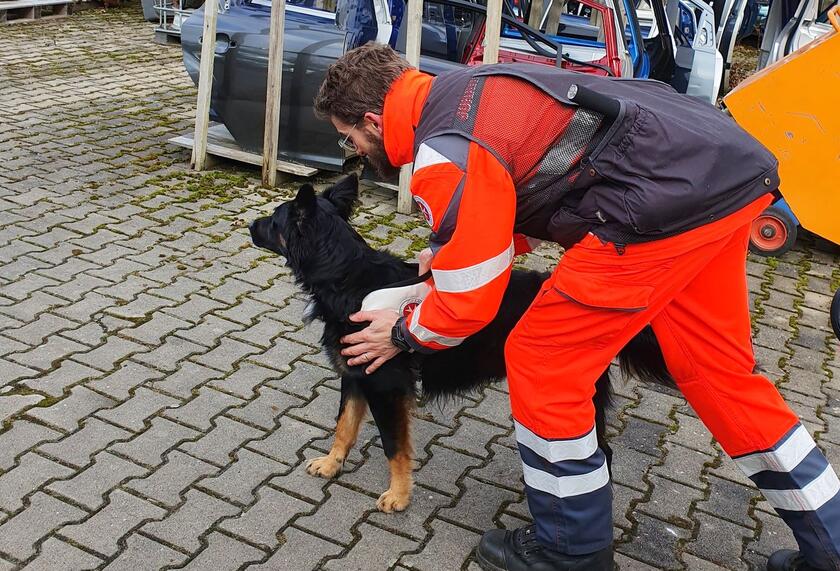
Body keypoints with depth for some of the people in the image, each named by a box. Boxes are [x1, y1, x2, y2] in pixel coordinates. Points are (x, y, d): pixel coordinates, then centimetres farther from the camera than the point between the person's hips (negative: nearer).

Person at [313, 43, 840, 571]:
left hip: (671, 197, -10)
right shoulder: (460, 92, 17)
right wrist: (443, 259, 25)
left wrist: (404, 335, 13)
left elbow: (469, 302, -5)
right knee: (720, 373, 21)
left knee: (542, 364, 2)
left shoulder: (445, 156, -12)